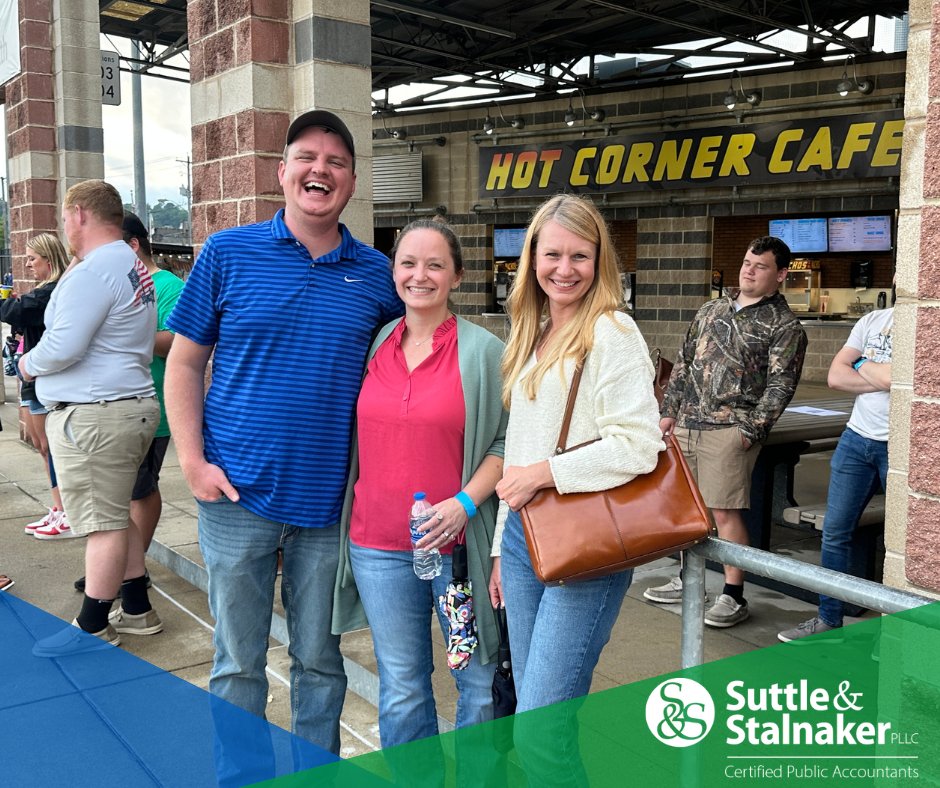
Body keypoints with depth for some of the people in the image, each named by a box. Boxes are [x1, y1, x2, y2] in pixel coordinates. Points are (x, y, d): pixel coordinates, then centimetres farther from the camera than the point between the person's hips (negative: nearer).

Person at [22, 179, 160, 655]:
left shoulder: (92, 272, -17)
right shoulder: (134, 268, 15)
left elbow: (62, 348, -22)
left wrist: (29, 364, -1)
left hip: (94, 415, -10)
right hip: (131, 405, 10)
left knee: (103, 522, -3)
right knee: (114, 517, 18)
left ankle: (93, 627, 6)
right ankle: (138, 607, 26)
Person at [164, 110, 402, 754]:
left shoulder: (376, 274, 3)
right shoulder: (228, 254, -1)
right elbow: (185, 363, 3)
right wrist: (192, 461, -7)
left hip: (330, 502, 1)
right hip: (238, 495, -1)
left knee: (320, 660, 15)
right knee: (239, 661, 12)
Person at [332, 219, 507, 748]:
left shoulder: (484, 350, -3)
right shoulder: (373, 345, 8)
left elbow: (508, 440, -5)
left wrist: (466, 501, -18)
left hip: (460, 543, -3)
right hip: (379, 547, 3)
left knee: (480, 680, 9)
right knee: (401, 691, 13)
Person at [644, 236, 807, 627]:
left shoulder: (784, 325, -1)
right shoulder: (711, 310, 16)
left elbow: (780, 385, -7)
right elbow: (683, 363, 18)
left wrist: (750, 431, -14)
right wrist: (669, 412, 12)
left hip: (730, 430, -6)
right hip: (687, 425, 6)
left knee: (725, 512, -5)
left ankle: (734, 597, 7)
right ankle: (687, 580, 29)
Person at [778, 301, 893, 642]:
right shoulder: (872, 320, 8)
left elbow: (896, 377, -22)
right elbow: (836, 377, -1)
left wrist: (863, 366, -4)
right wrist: (883, 378, -11)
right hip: (856, 438, 5)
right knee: (835, 532, 8)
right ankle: (828, 619, 20)